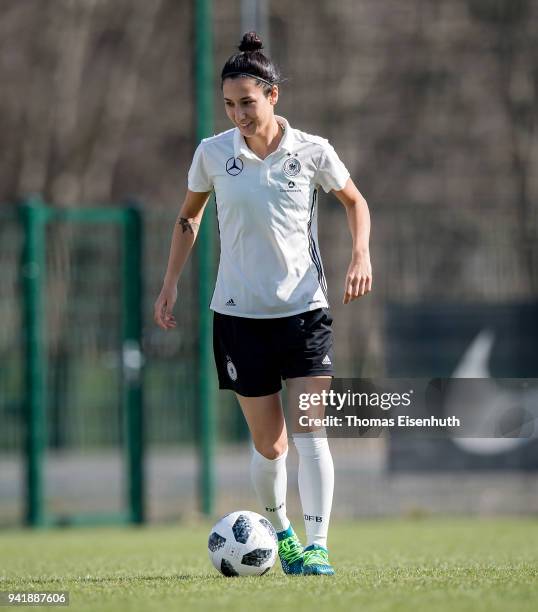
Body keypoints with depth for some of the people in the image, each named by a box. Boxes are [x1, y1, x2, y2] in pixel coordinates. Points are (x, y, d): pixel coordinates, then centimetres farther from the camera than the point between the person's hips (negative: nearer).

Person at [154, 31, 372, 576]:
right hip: (239, 313, 1)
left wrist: (361, 254, -2)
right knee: (268, 444, 3)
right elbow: (188, 216, 15)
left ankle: (316, 546, -15)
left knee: (310, 430, -14)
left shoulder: (312, 151, -4)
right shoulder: (212, 154, -1)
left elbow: (354, 200, 14)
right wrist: (170, 284, 10)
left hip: (304, 307, -1)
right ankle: (280, 531, 27)